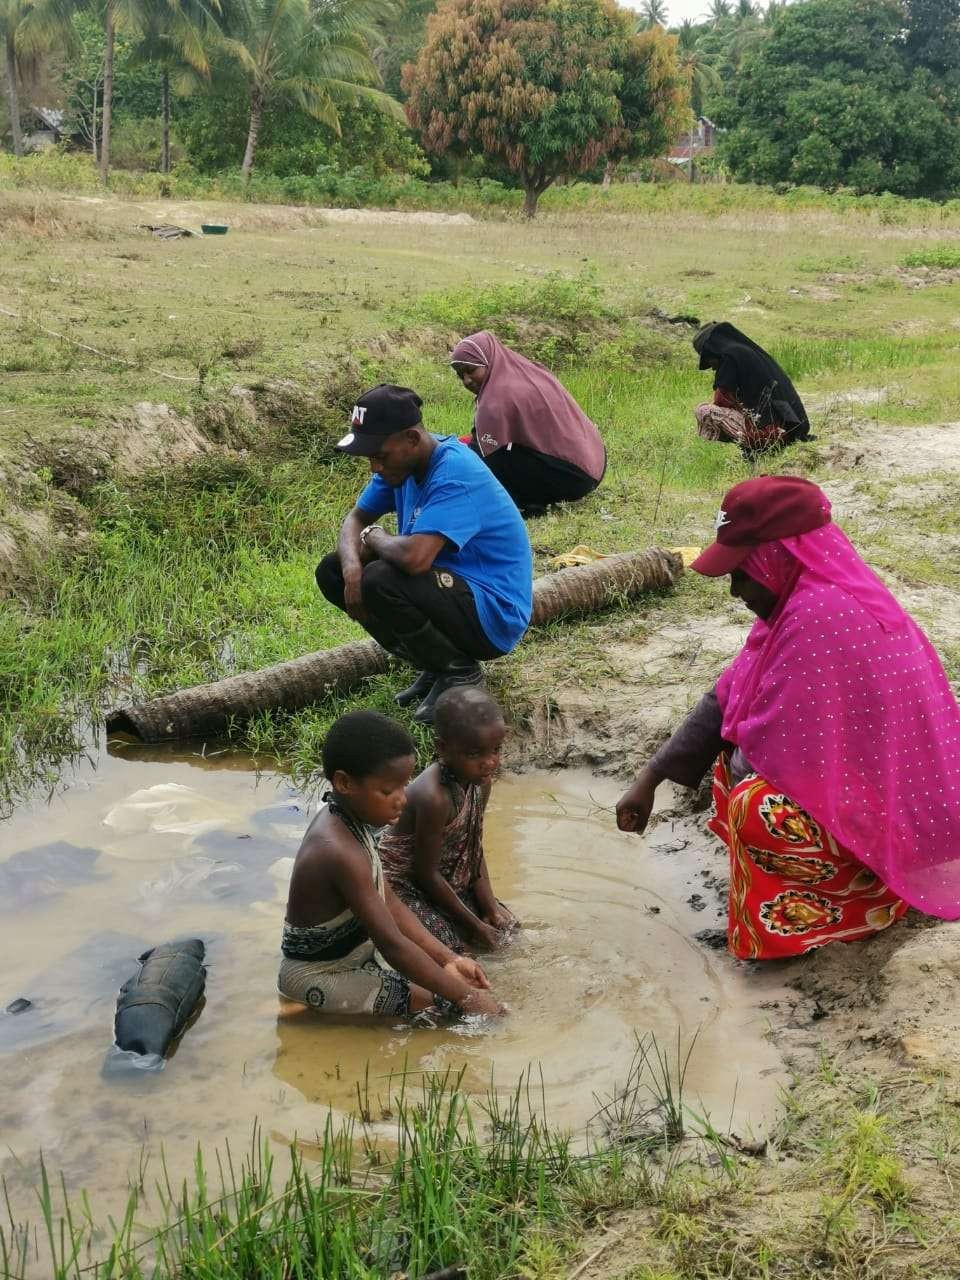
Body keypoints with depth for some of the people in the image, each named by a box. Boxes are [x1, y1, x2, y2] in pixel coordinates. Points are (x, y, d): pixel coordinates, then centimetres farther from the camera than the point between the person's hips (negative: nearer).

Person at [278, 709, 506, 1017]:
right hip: (321, 978, -9)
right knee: (438, 1003, -15)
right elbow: (392, 944, -31)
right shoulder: (341, 854, -33)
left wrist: (448, 959, -6)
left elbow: (390, 906, 1)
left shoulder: (345, 820, -3)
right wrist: (465, 997, -26)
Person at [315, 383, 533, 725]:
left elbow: (415, 558, -39)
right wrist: (351, 564, -14)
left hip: (494, 616, -9)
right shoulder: (401, 461, 1)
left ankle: (460, 671, -6)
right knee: (332, 571, 3)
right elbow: (357, 519, 10)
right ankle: (434, 666, 9)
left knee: (379, 581, -32)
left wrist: (375, 537, -16)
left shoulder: (455, 474, -27)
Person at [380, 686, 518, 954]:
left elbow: (475, 850, 2)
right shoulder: (433, 798, -34)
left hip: (449, 877, 8)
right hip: (403, 884, -8)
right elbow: (426, 874, -25)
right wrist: (473, 924, -16)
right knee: (449, 942, -23)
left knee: (502, 925, 7)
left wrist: (490, 909, -6)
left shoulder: (481, 781, -9)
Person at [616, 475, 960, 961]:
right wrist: (649, 780, 2)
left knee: (756, 809, -28)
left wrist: (734, 772, -3)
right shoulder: (799, 598, 3)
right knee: (737, 760, 14)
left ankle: (871, 891, -4)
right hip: (858, 778, 10)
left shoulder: (822, 614, -29)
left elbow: (779, 747, -26)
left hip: (893, 812, -10)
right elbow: (724, 700, 6)